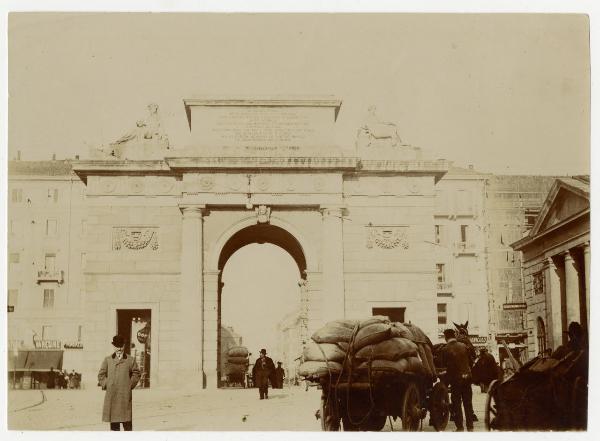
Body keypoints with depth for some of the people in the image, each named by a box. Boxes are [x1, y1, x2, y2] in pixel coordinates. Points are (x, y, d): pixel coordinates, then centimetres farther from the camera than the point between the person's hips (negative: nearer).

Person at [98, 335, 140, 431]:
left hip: (125, 394, -2)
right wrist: (106, 385, 5)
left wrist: (131, 385, 3)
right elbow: (101, 374, 15)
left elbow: (136, 373, 12)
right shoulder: (107, 360, 10)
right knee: (114, 422, 4)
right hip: (111, 394, 2)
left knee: (127, 421, -4)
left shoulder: (130, 360, 6)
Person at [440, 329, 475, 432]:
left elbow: (445, 364, -1)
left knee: (456, 404, 6)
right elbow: (470, 361, 7)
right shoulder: (464, 346, 0)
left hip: (455, 378, -4)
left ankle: (460, 427, 4)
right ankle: (470, 427, 16)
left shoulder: (445, 350, -11)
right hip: (467, 376, 4)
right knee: (468, 403, 12)